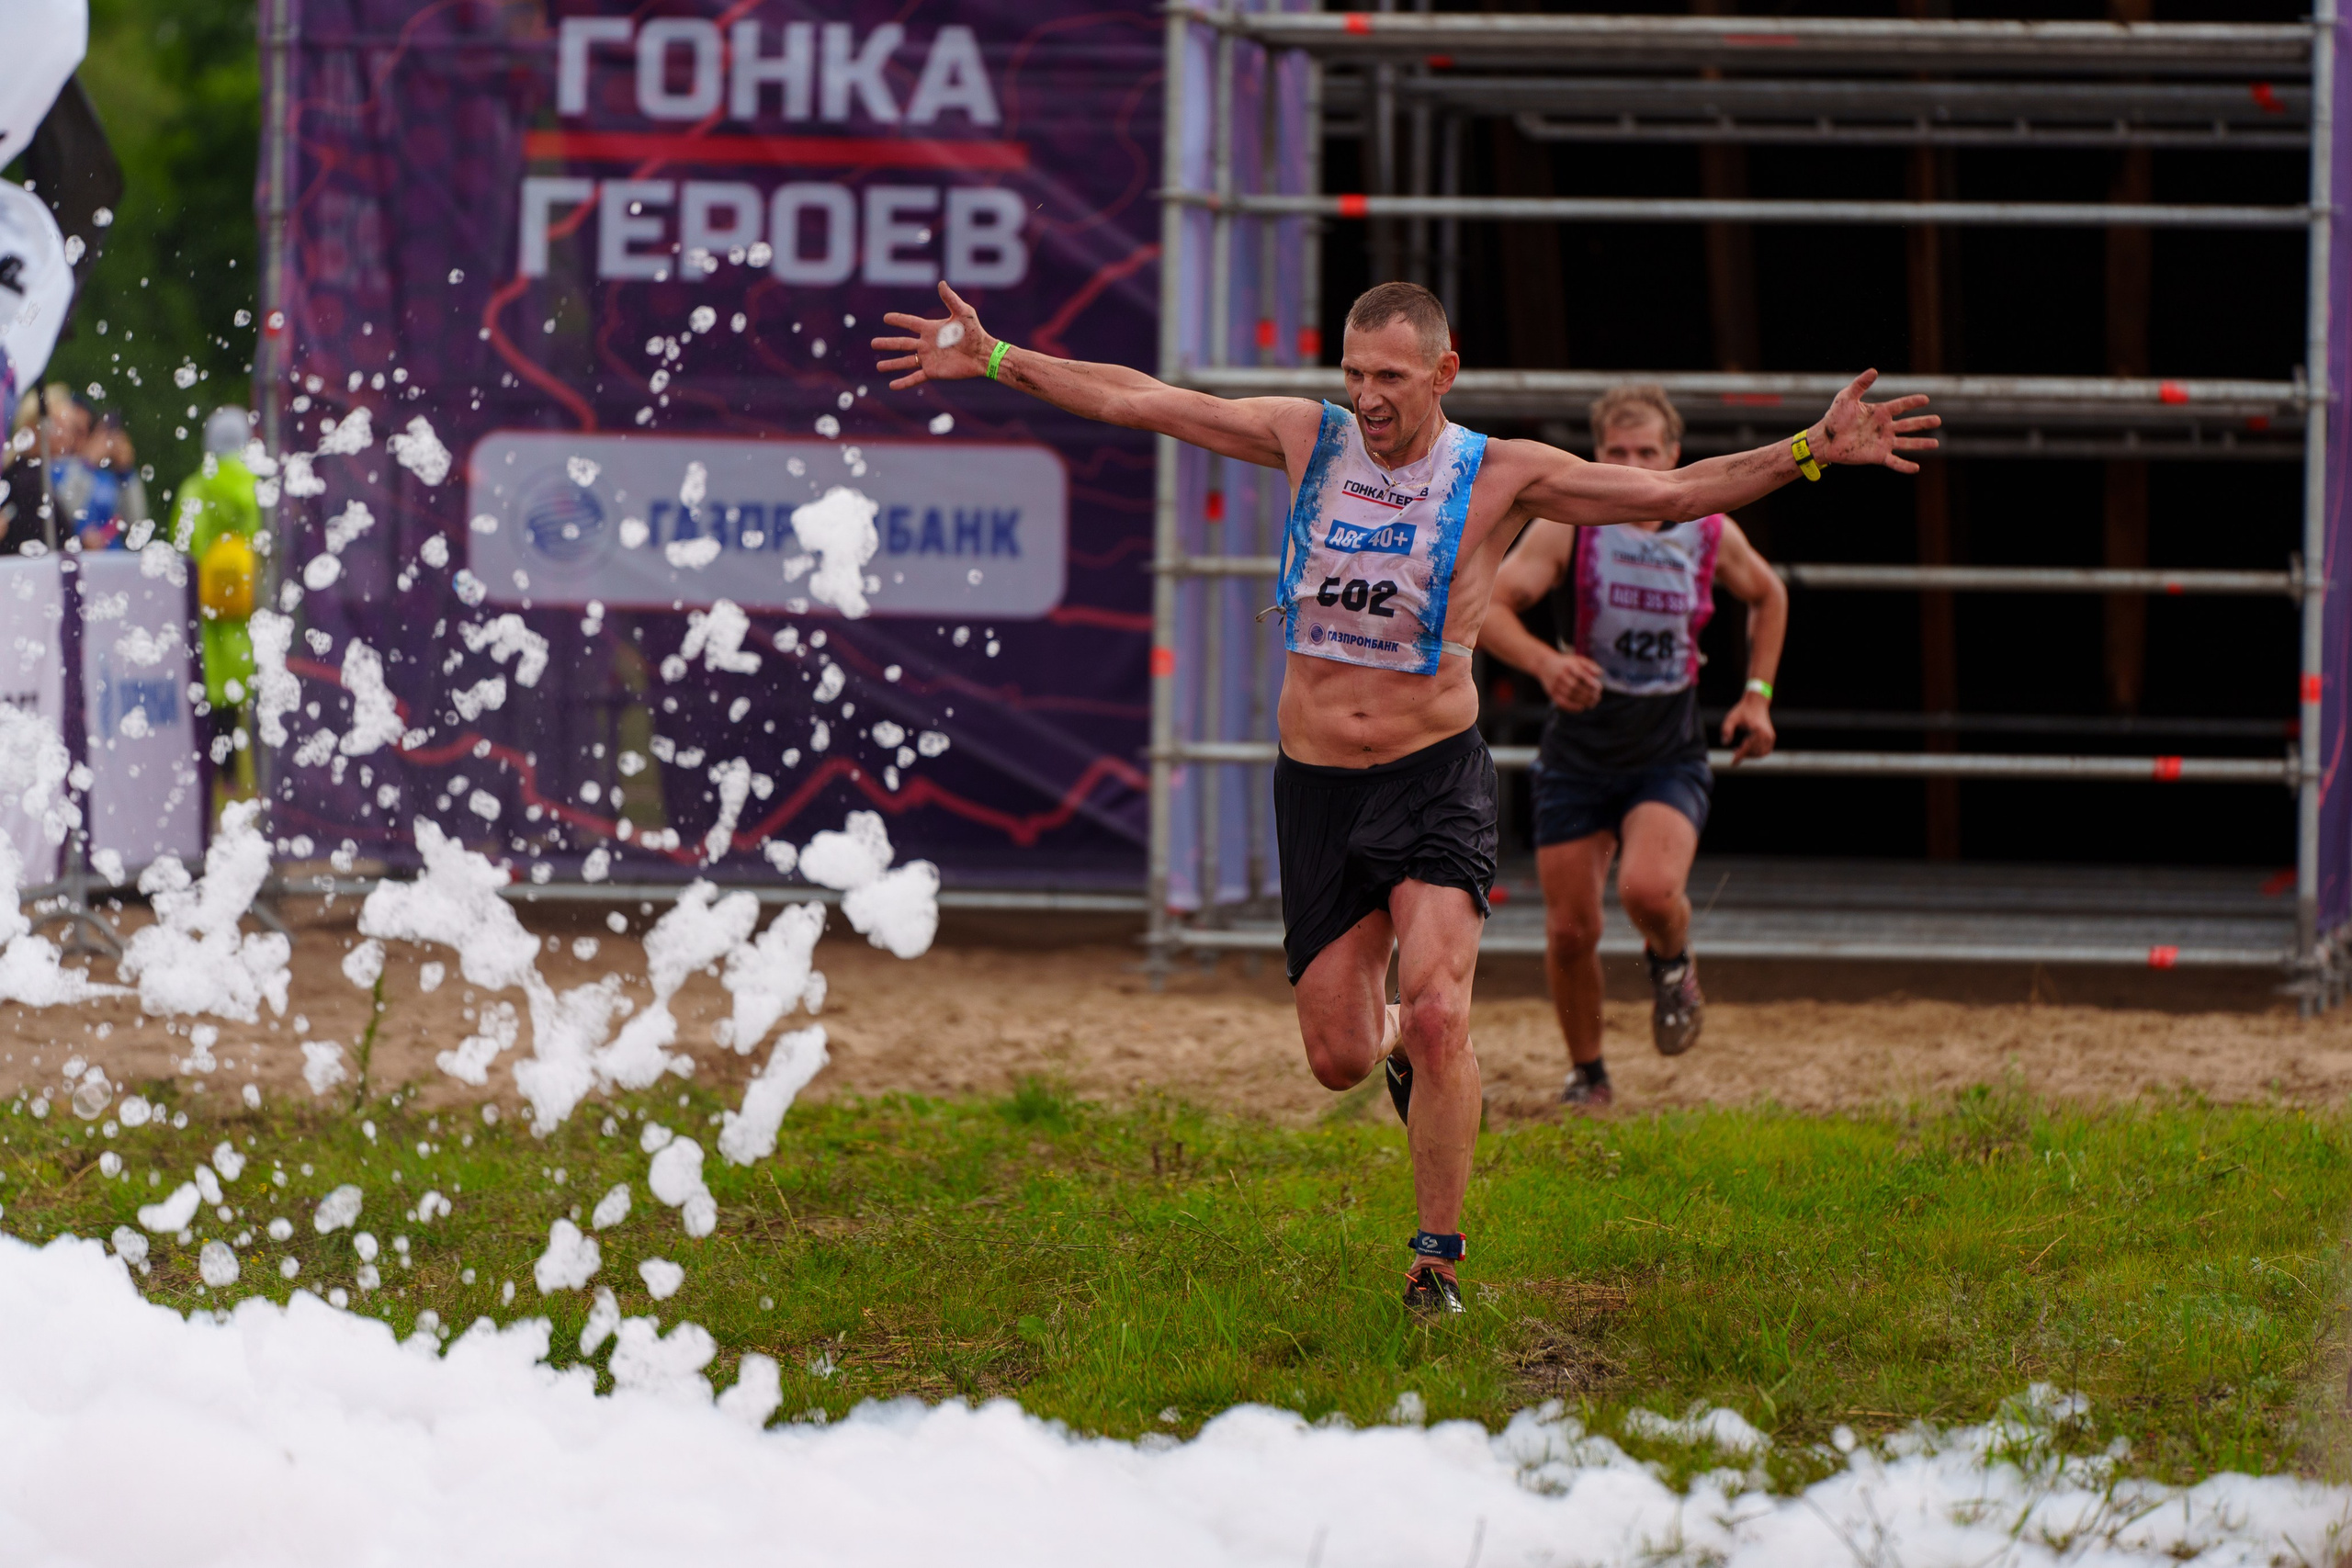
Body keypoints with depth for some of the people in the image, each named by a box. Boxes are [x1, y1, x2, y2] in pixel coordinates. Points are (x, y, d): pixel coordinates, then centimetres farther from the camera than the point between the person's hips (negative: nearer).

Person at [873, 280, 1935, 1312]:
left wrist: (1806, 452, -22)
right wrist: (992, 360, 8)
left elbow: (1674, 492, -10)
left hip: (1435, 775, -3)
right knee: (1338, 1058, 4)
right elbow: (1134, 402, 7)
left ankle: (1438, 1260, -5)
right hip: (1315, 786, 3)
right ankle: (1402, 1044, 43)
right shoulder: (1309, 439, 1)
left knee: (1437, 1016, -20)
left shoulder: (1499, 476, -6)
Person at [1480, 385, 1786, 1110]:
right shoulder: (1569, 528, -10)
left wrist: (1757, 694, 11)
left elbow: (1767, 596, 20)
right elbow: (1485, 607, -20)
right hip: (1577, 757, 0)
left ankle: (1671, 961, 9)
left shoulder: (1711, 533, -1)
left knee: (1649, 889, -27)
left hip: (1670, 758, 0)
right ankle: (1587, 1073, 25)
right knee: (1570, 930, 1)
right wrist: (1545, 661, -38)